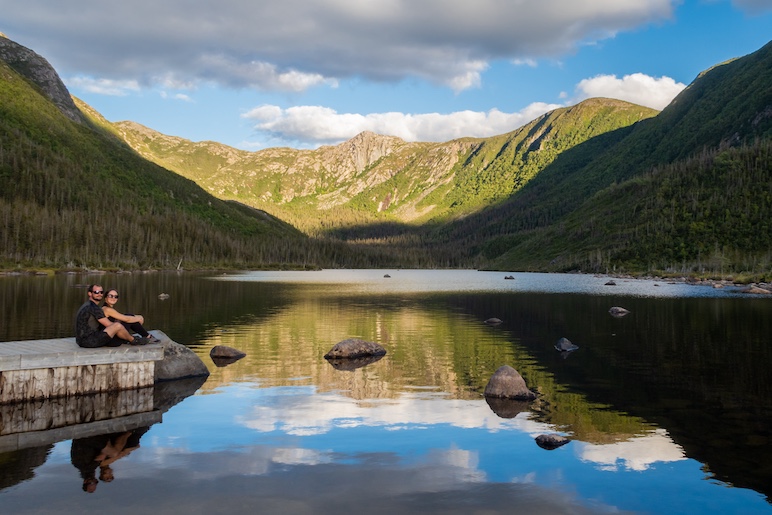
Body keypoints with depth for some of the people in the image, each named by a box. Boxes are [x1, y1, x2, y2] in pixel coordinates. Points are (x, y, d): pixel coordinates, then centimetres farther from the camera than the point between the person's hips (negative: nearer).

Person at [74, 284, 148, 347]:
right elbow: (109, 324, -11)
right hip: (89, 341, -11)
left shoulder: (87, 306, 19)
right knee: (117, 326, -16)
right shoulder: (93, 307, -14)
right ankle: (133, 340, 7)